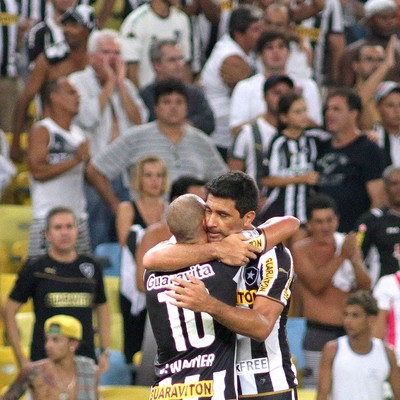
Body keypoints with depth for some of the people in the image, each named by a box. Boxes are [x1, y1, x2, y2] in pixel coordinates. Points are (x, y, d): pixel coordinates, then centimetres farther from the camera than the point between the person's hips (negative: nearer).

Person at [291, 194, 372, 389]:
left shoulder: (347, 244, 10)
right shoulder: (301, 250, -2)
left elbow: (366, 286, 4)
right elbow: (316, 284, -18)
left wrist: (354, 259, -14)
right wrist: (341, 256, -22)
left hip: (349, 332, 5)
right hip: (319, 334, -5)